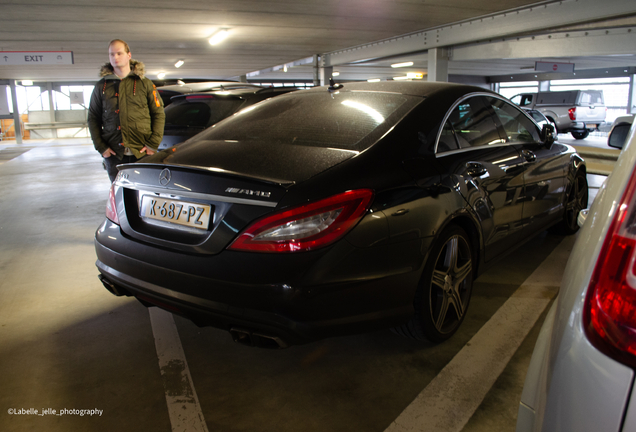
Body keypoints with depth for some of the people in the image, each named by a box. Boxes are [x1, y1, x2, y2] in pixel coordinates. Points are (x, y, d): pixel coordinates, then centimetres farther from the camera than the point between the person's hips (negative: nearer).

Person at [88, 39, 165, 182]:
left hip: (142, 154, -2)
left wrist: (153, 144, -6)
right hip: (114, 154, 2)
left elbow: (159, 114, 5)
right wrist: (100, 147, 1)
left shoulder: (145, 84, 7)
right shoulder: (101, 86, 12)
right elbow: (93, 118, 13)